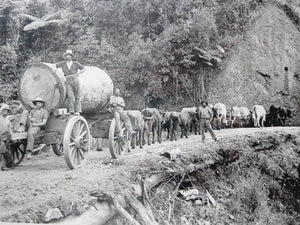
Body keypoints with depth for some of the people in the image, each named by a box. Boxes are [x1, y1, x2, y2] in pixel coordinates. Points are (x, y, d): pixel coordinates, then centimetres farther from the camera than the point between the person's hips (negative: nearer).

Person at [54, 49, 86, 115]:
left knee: (77, 96, 0)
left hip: (75, 80, 0)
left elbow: (84, 69, 8)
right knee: (70, 95, -15)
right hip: (68, 81, 1)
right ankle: (71, 110, -13)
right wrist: (54, 69, -4)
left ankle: (77, 110, 7)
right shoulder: (63, 63, 10)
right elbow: (55, 65, 16)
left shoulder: (75, 63, 6)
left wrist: (78, 73, -7)